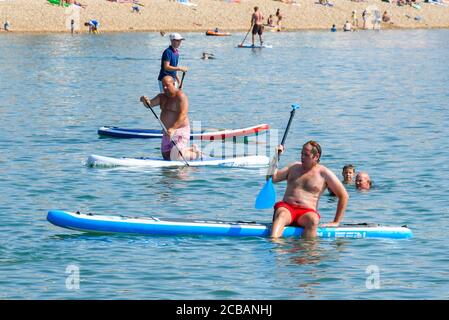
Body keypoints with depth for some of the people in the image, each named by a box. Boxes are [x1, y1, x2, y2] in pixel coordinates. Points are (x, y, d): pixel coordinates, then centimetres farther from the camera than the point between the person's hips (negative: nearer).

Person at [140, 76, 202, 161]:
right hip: (168, 131, 9)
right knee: (166, 157, 13)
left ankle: (196, 153, 9)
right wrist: (145, 101, -25)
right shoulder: (162, 97, 11)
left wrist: (173, 128, -38)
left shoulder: (180, 96, -15)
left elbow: (183, 115, -26)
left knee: (175, 157, -17)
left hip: (180, 130, -9)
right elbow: (150, 104, 0)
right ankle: (191, 150, 30)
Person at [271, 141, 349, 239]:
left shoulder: (324, 173, 6)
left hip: (307, 212, -1)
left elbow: (344, 196, 6)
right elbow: (272, 178, 14)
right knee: (282, 215, -36)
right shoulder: (294, 167, 18)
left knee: (312, 220, -38)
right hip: (286, 207, 1)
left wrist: (336, 222, 3)